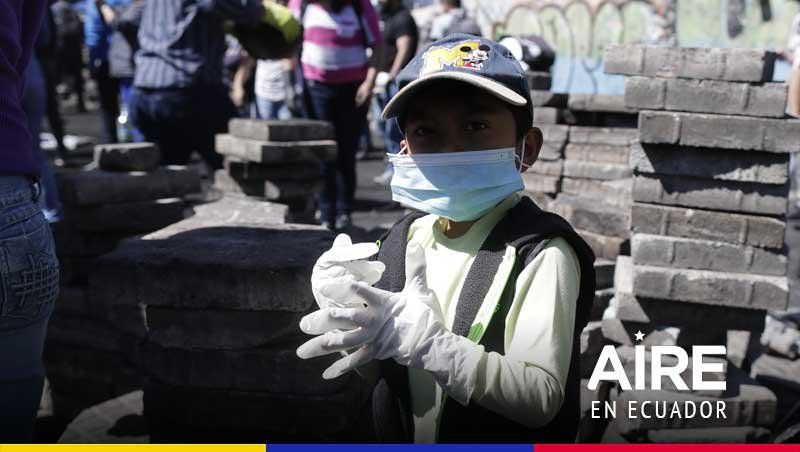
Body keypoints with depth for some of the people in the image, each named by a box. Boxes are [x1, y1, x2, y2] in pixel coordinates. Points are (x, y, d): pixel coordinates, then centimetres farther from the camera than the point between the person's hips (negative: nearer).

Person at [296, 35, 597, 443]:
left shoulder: (541, 253, -23)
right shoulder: (405, 237, -5)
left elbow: (542, 400, -30)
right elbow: (369, 354, 3)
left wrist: (426, 341, -39)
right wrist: (346, 313, -17)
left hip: (501, 439, -5)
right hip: (403, 436, 5)